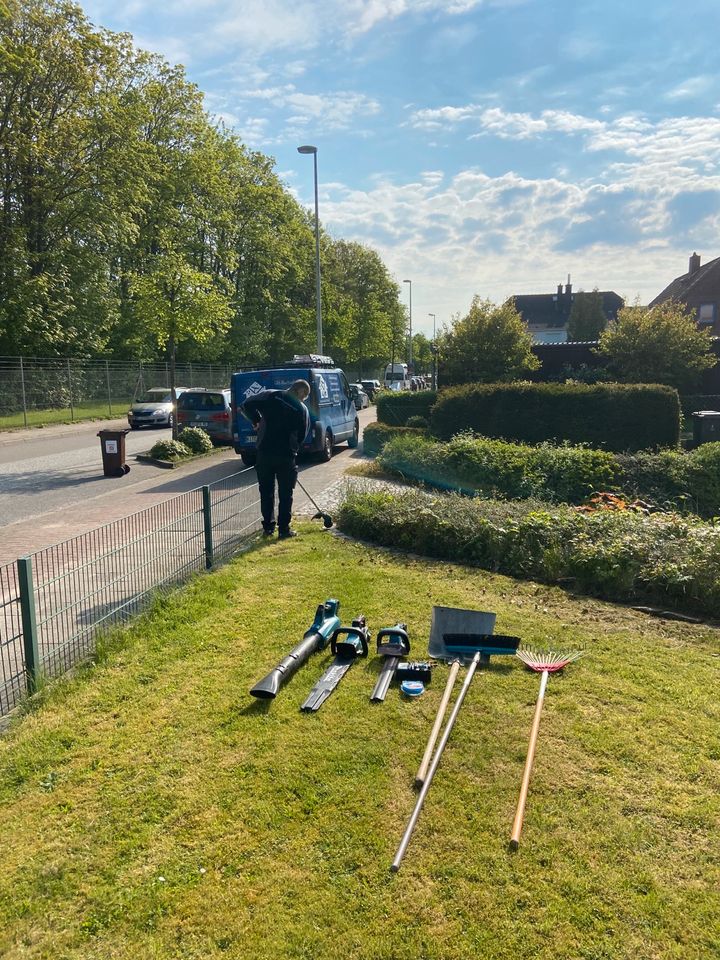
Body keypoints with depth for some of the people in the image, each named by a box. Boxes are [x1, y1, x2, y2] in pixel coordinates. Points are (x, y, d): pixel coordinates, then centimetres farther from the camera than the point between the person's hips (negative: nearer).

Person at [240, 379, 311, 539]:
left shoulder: (270, 396, 1)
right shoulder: (302, 409, 0)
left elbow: (246, 405, -1)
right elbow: (302, 436, 5)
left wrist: (256, 421, 14)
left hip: (264, 452, 2)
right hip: (287, 455, -2)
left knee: (266, 491, 13)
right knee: (285, 494, 8)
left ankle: (268, 527, 19)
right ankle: (284, 529, 10)